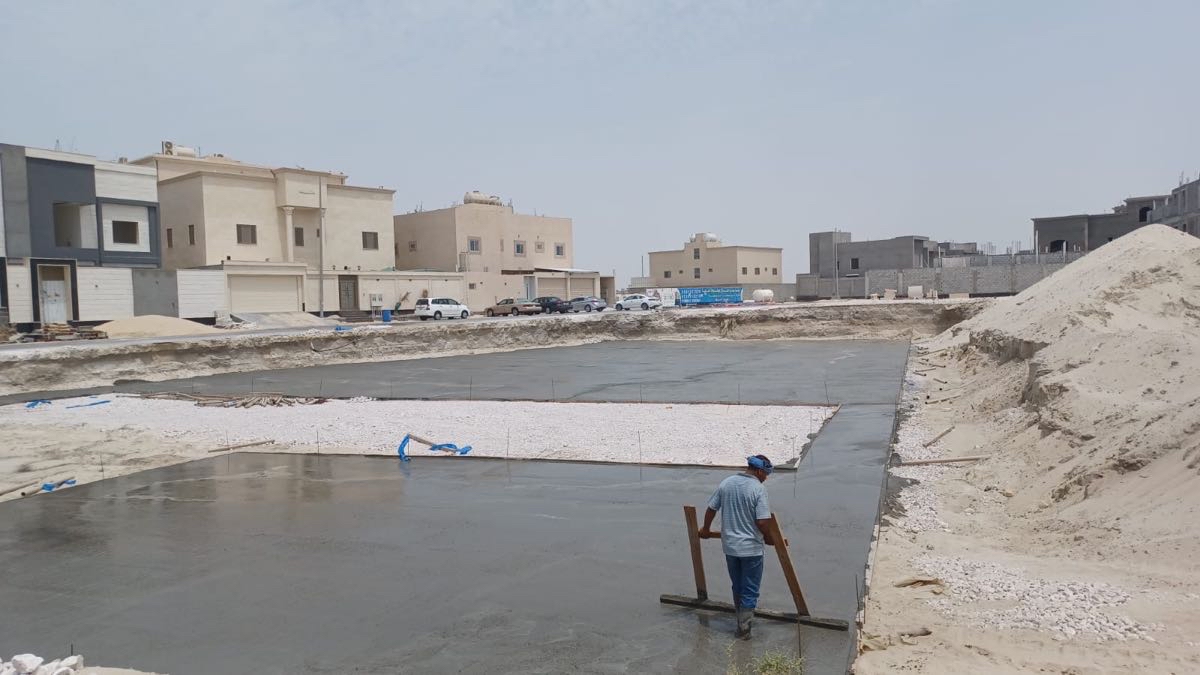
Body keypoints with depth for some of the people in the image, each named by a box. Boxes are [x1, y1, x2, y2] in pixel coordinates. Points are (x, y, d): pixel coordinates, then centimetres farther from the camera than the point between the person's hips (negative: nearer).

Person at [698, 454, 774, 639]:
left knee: (737, 587, 21)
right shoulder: (758, 489, -16)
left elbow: (711, 509, 7)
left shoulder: (726, 483, 1)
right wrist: (769, 539, -1)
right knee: (750, 590, 8)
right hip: (751, 548, -5)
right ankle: (744, 628, 14)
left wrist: (706, 530, 23)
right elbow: (762, 522, -20)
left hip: (729, 546, 5)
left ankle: (743, 621, 34)